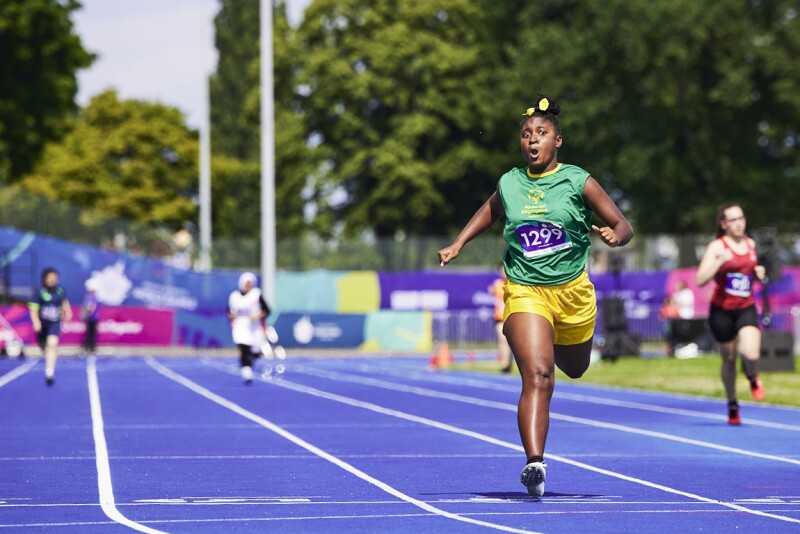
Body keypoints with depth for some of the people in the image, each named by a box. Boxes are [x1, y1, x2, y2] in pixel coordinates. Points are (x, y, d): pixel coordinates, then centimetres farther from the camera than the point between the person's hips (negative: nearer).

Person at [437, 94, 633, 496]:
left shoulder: (578, 182, -5)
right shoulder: (508, 184, 2)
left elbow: (624, 226, -1)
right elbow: (490, 210, 26)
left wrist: (615, 236, -24)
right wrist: (458, 244, 16)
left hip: (573, 293, 1)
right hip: (525, 293, -1)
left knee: (575, 369, 22)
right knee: (537, 377, -20)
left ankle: (553, 343, 58)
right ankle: (534, 462, -28)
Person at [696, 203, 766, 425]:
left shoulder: (750, 244, 7)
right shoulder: (717, 247, -9)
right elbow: (700, 280, -18)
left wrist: (759, 272, 3)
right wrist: (721, 261, -30)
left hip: (746, 309, 2)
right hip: (722, 310, -2)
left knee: (751, 354, -20)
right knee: (729, 359, 10)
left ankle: (753, 378, 16)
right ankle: (732, 404, 31)